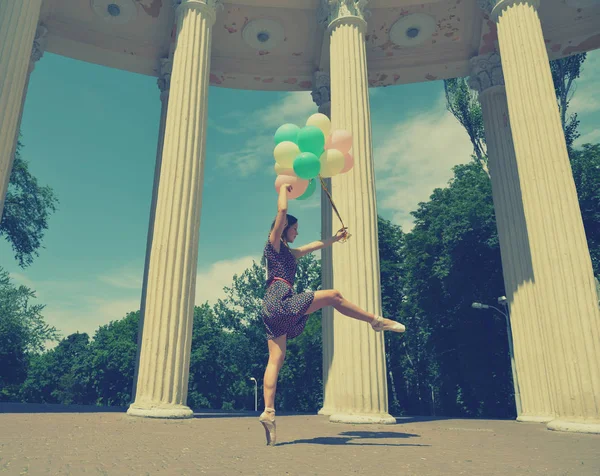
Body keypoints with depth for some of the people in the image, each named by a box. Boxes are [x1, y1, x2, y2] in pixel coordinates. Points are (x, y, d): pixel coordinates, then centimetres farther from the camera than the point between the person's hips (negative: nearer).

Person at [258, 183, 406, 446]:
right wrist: (284, 189, 8)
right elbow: (282, 211, -8)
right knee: (333, 296, -2)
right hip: (281, 301, -9)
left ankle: (268, 412, -7)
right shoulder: (274, 243, 5)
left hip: (274, 310, 9)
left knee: (275, 361, -1)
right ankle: (377, 321, 7)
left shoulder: (289, 253, 29)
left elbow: (316, 245, 41)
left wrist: (335, 237, 50)